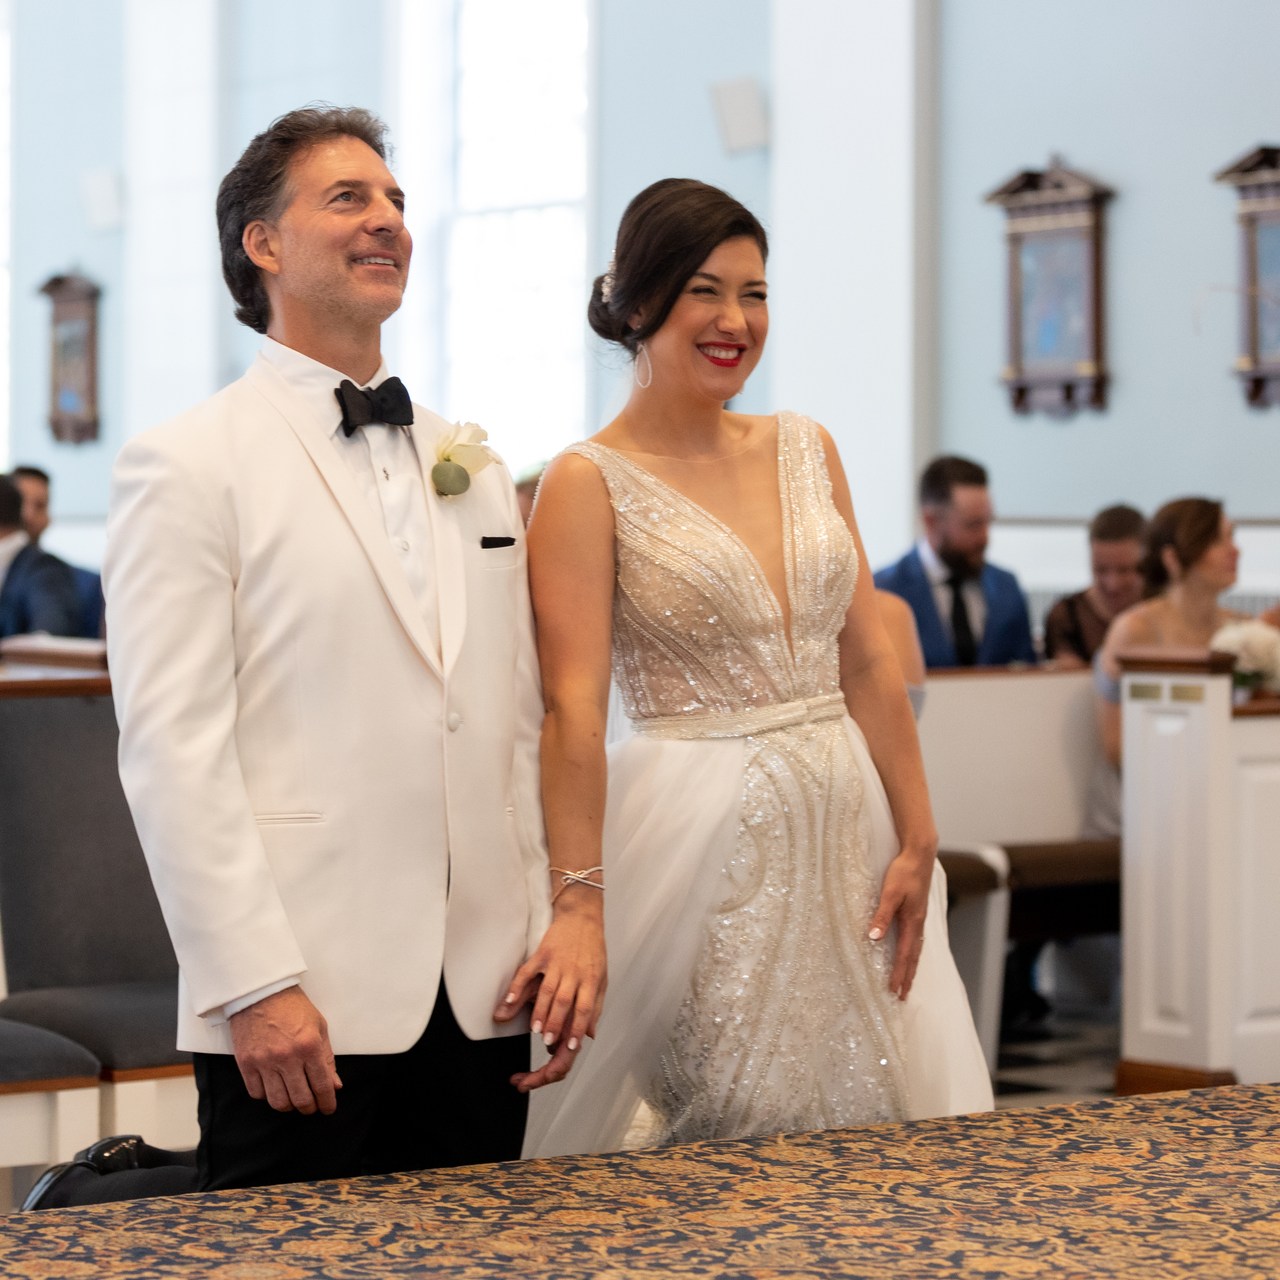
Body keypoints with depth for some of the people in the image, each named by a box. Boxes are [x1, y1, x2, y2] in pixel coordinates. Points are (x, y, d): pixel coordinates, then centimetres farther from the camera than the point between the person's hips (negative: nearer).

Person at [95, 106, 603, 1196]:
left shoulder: (475, 468, 16)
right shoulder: (188, 466, -3)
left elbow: (526, 719, 16)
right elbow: (171, 748, -10)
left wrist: (574, 911, 5)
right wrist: (252, 986, -15)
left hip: (486, 992, 6)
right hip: (305, 1005, -6)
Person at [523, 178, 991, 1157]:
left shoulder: (806, 450, 11)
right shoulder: (590, 482, -6)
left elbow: (871, 663, 10)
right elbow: (574, 709, -13)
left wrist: (917, 843, 2)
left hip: (846, 827, 6)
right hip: (699, 845, -5)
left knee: (874, 1125, 9)